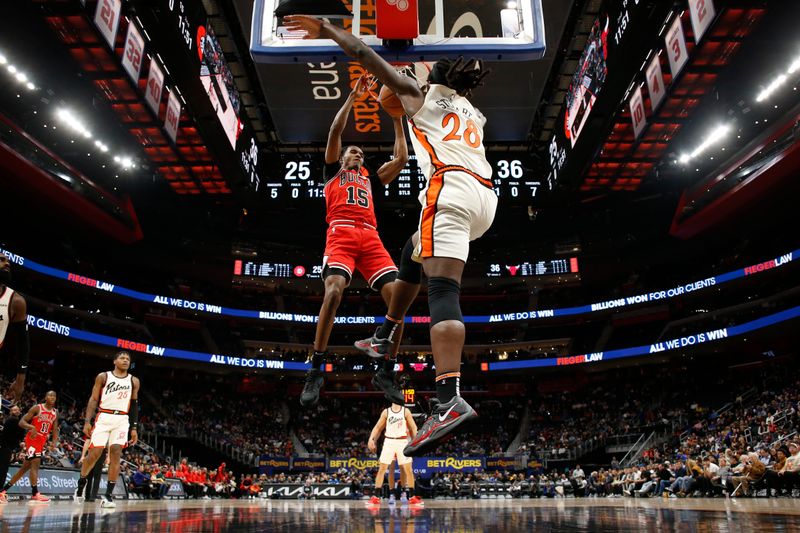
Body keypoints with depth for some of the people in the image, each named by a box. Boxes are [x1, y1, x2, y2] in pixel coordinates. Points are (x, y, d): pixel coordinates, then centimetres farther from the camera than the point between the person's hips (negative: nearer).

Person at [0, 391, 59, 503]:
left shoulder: (55, 413, 10)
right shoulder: (37, 408, -8)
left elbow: (55, 429, 12)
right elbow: (21, 422, -11)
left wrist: (54, 442, -4)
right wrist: (32, 427, -31)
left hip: (42, 442, 7)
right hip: (32, 439, -7)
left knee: (25, 468, 11)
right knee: (35, 463, -18)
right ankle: (35, 494, -20)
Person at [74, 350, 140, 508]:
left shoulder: (134, 381, 10)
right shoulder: (103, 377, 4)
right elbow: (93, 399, 3)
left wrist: (134, 428, 7)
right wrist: (87, 421, -7)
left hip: (122, 420, 2)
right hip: (104, 417, -1)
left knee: (116, 452, -10)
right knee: (95, 452, -5)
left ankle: (108, 495, -7)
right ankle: (81, 484, 23)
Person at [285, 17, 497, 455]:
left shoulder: (421, 95, 17)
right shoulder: (472, 114, 34)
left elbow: (367, 56, 15)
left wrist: (328, 31, 25)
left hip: (452, 188, -8)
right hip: (485, 196, 8)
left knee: (443, 289, -22)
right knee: (414, 252, 29)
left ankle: (450, 399, -38)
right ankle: (383, 339, 36)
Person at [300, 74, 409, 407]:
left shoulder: (370, 178, 36)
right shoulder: (334, 170, 27)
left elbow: (401, 158, 31)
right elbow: (335, 131, 16)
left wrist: (397, 119, 34)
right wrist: (352, 97, 20)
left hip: (370, 237, 4)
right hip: (341, 233, -4)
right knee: (334, 291, -29)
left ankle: (385, 374, -6)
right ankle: (316, 372, -19)